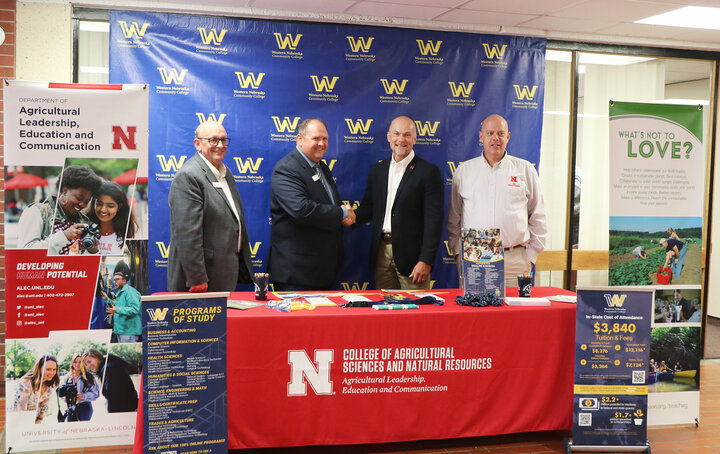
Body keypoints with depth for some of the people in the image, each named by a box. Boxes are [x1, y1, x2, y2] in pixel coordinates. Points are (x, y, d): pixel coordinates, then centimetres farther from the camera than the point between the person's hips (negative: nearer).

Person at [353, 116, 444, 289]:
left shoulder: (428, 172, -5)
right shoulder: (377, 170, 12)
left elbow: (434, 220, -9)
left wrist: (426, 261, -15)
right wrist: (354, 216, -7)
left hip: (411, 255, -4)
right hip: (381, 252, 5)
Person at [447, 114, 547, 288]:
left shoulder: (525, 170, 8)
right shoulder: (463, 171, 10)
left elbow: (538, 217, 11)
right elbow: (453, 218, 15)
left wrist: (531, 255, 6)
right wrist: (457, 251, 7)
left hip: (514, 261, 0)